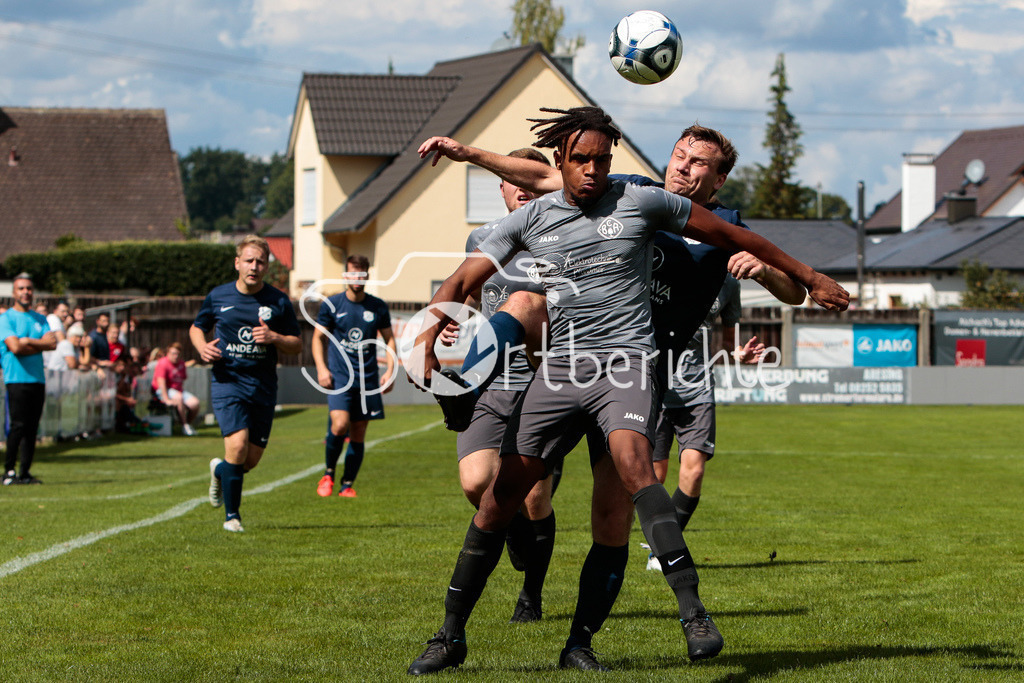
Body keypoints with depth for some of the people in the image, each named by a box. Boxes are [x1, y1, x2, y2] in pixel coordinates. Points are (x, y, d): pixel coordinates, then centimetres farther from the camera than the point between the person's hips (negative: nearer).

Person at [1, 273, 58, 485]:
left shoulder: (40, 319, 17)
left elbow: (52, 343, 3)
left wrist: (27, 342, -7)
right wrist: (41, 342, -3)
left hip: (37, 378, 5)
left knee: (32, 427, 3)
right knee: (17, 425, -11)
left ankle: (25, 472, 7)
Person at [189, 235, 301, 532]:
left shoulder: (278, 301, 2)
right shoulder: (217, 296, 2)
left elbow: (297, 344, 7)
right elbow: (196, 328, 18)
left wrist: (274, 337, -14)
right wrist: (202, 347, -5)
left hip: (263, 387, 2)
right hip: (227, 382, -2)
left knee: (252, 459, 4)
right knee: (237, 446, -19)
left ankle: (220, 470, 40)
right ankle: (231, 516, -5)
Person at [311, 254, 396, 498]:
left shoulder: (378, 307, 6)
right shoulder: (331, 305, 1)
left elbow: (389, 339, 16)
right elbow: (318, 337, 8)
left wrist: (390, 370, 4)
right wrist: (321, 368, -5)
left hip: (368, 379, 2)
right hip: (339, 377, -2)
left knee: (358, 433, 2)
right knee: (340, 424, -21)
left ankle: (347, 485, 14)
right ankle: (328, 473, 2)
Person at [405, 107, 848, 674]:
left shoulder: (640, 202, 2)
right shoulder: (529, 219, 8)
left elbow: (729, 235, 11)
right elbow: (464, 279, 6)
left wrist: (809, 278, 16)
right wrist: (427, 335, -15)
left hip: (625, 361, -3)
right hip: (560, 367, 3)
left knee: (630, 460, -32)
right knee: (503, 489, -1)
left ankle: (693, 611, -37)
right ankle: (451, 635, 12)